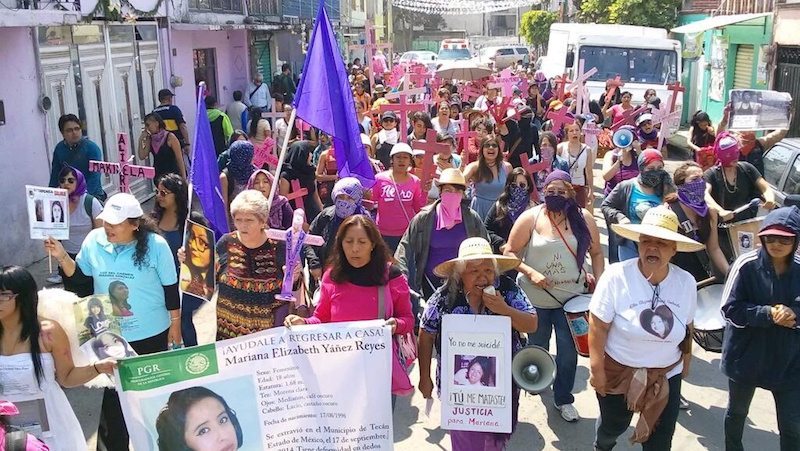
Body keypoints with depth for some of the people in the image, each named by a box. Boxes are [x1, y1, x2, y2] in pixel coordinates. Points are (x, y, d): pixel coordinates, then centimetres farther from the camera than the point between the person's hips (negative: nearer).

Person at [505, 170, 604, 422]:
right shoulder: (530, 218, -12)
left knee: (568, 351, 3)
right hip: (536, 297, 0)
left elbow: (596, 252, 4)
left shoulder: (583, 217, -6)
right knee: (537, 346, 21)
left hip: (572, 297, 0)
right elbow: (509, 253, -8)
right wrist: (530, 273, -21)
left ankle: (564, 399, 25)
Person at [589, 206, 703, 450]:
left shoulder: (686, 282, -10)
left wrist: (686, 361, 15)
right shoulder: (617, 276, -22)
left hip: (667, 375, 2)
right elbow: (598, 326, -16)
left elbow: (686, 327, 6)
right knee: (613, 426, 20)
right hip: (618, 372, -2)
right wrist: (597, 370, -14)